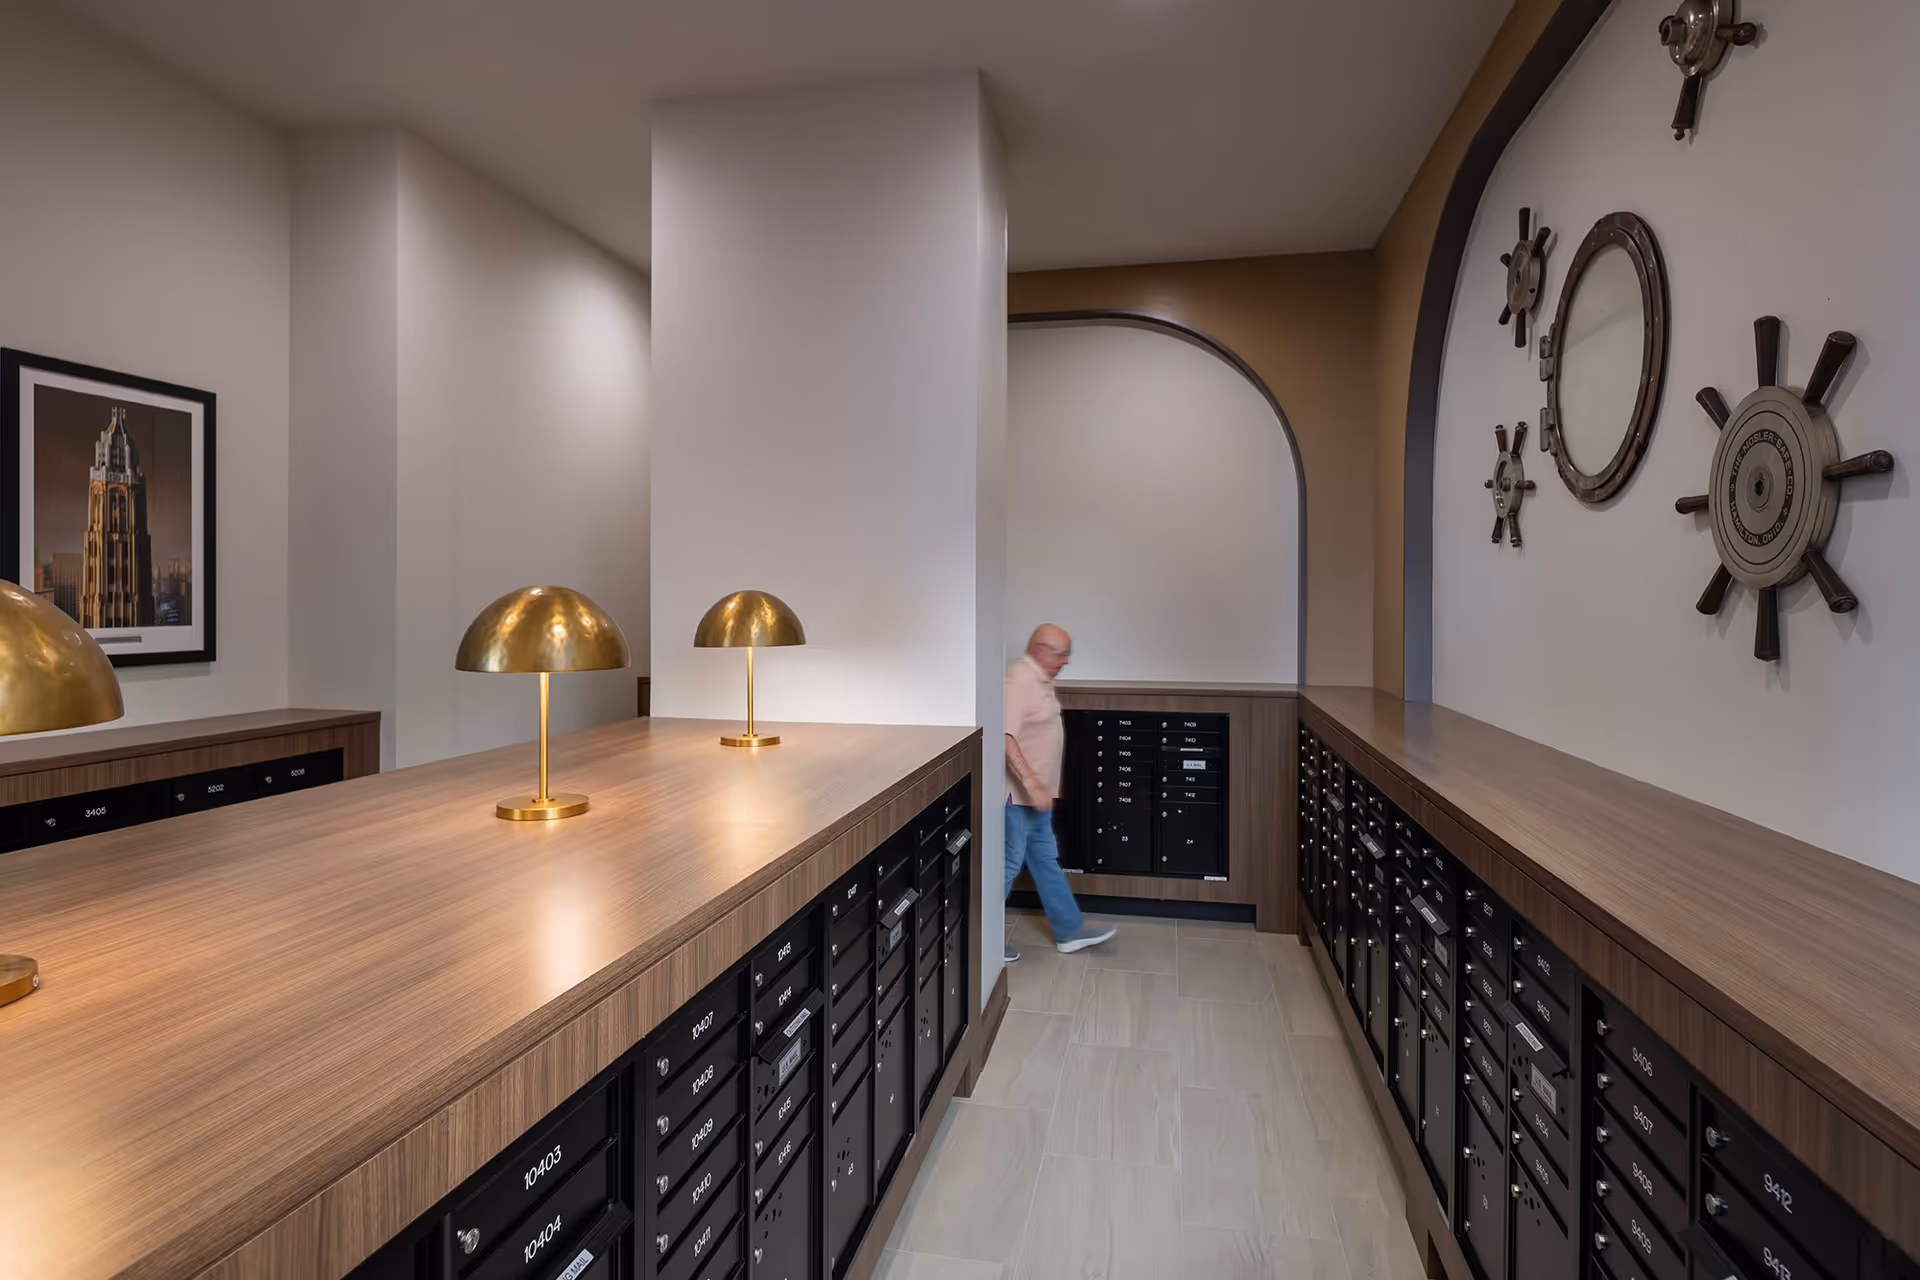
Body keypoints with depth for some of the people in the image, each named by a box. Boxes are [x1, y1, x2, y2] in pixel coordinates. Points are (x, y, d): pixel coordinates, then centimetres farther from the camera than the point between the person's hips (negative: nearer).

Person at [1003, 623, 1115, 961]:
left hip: (1035, 793, 10)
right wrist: (1032, 784, -34)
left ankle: (1069, 931, 28)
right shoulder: (1020, 680, -21)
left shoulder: (1040, 679, 11)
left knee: (1046, 860, 17)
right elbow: (1005, 737, -31)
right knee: (1008, 865, 0)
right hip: (1019, 794, -10)